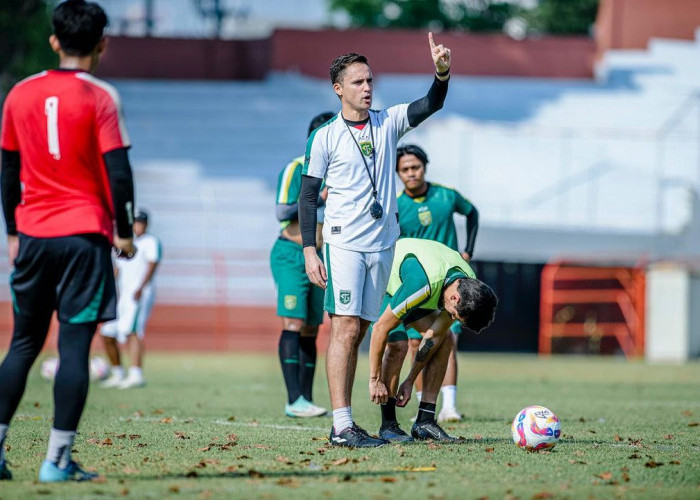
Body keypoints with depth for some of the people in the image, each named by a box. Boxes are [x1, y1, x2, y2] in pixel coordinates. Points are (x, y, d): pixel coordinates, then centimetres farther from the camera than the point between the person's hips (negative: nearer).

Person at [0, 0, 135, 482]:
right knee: (75, 345, -3)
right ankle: (58, 460, -8)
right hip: (84, 234, -4)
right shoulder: (100, 97, -6)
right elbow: (118, 172, -10)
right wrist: (124, 233, 1)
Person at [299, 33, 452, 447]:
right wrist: (309, 250, -7)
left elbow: (431, 105, -3)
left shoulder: (388, 123, 10)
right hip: (343, 243, -4)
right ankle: (342, 426, -14)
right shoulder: (326, 137, 0)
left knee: (358, 331, 8)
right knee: (345, 329, -11)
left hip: (382, 244, 5)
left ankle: (346, 421, 12)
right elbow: (308, 196, 1)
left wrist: (443, 73, -23)